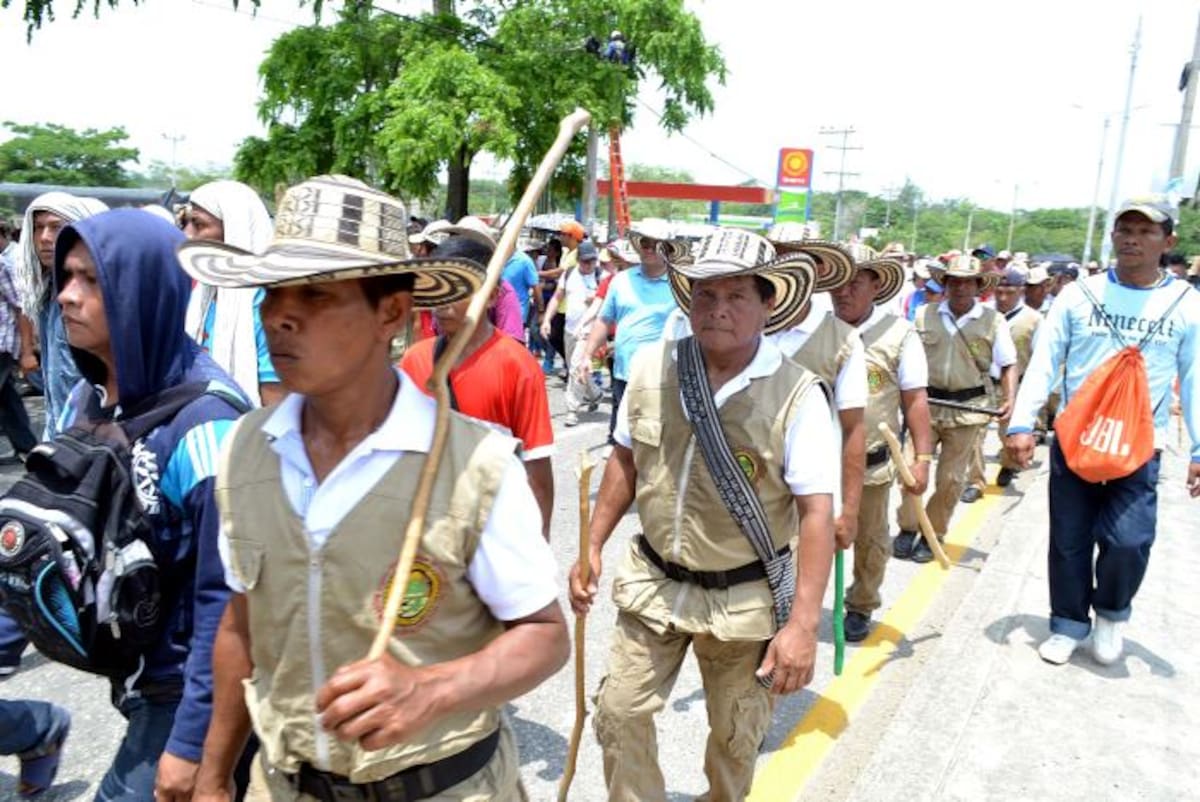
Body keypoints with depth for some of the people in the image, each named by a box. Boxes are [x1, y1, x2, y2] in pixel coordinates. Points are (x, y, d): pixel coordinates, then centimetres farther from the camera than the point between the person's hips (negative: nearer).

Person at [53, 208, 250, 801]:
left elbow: (226, 594, -23)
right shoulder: (86, 398, -1)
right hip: (130, 671, 7)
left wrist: (192, 738, -20)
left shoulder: (203, 419, -25)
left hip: (183, 686, -7)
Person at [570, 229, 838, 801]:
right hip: (654, 581, 3)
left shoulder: (797, 394, -18)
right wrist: (592, 547, 6)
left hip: (745, 597, -3)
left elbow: (816, 511, -18)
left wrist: (803, 623, -22)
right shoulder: (650, 367, -6)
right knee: (618, 712, 10)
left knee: (736, 738, 16)